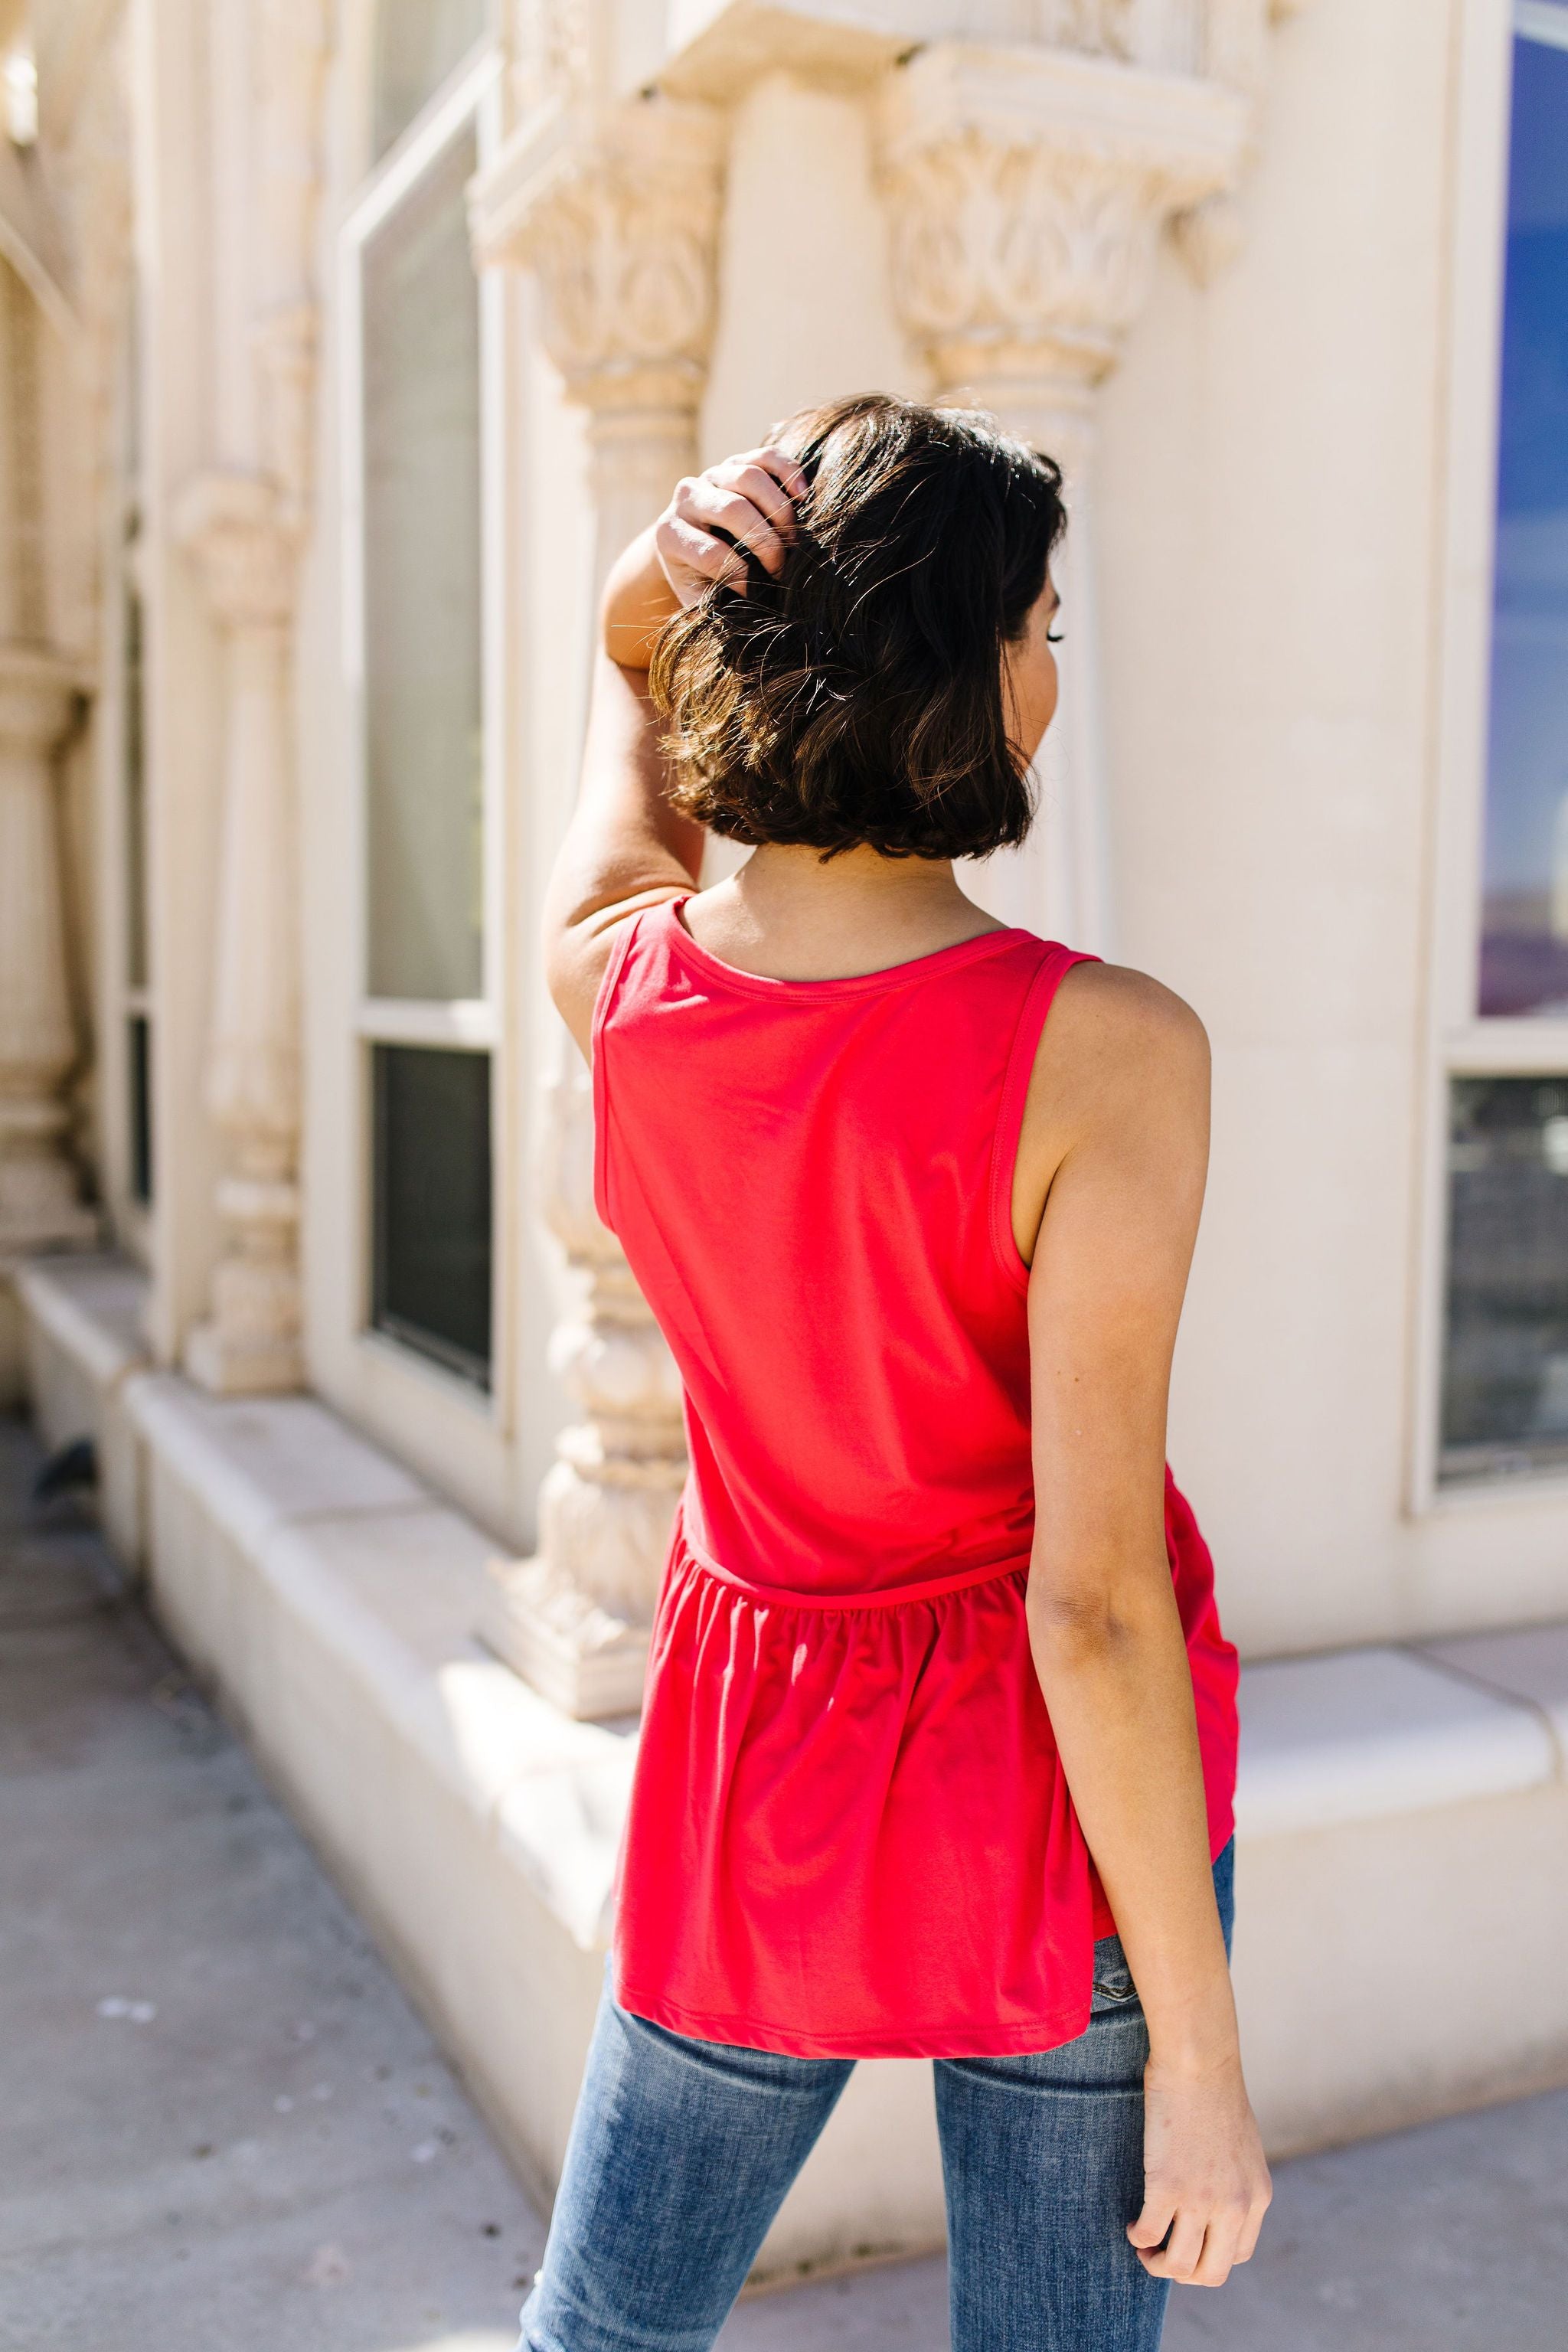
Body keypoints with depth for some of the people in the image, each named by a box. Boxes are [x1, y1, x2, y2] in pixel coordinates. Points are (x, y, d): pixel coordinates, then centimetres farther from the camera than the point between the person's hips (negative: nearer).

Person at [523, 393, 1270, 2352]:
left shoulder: (608, 974, -11)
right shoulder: (1101, 1052, -24)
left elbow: (627, 682, 13)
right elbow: (1093, 1600, -23)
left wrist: (648, 585, -12)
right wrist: (1201, 2052, -11)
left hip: (757, 1767, 4)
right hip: (1058, 1804, -3)